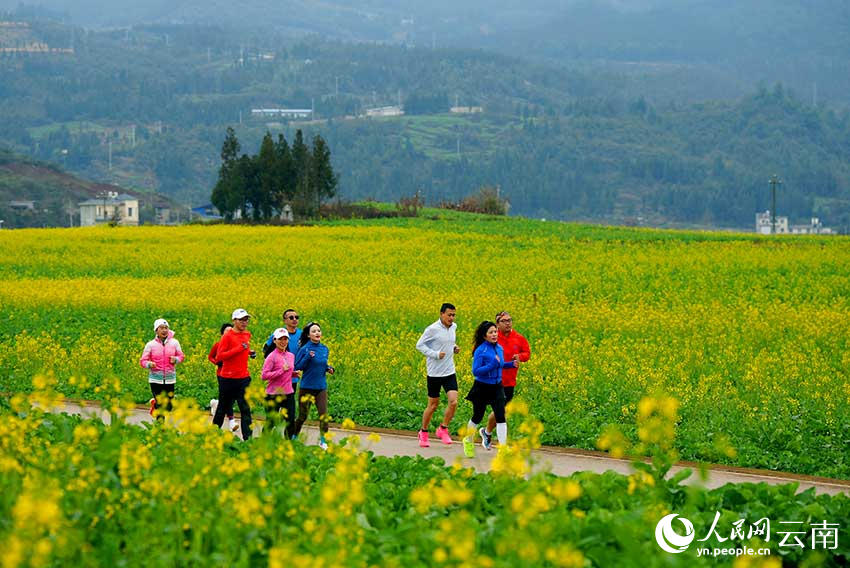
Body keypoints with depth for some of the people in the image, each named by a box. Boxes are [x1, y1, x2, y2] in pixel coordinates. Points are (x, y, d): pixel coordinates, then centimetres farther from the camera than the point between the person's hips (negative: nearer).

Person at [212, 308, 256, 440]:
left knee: (245, 408, -5)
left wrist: (250, 353, 7)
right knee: (222, 407, 11)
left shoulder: (247, 335, 10)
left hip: (244, 378, 4)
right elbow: (219, 357, -17)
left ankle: (248, 437, -9)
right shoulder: (227, 336, -10)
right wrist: (239, 348, -21)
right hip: (228, 378, -4)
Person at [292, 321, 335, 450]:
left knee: (324, 414, -8)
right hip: (307, 387, -3)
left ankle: (323, 441, 1)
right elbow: (297, 367, -9)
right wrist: (308, 357, -23)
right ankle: (294, 436, 30)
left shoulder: (325, 349, 5)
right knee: (303, 416, 7)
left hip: (321, 387, 3)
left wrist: (328, 368, -1)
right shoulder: (305, 349, -9)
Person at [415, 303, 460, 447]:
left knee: (453, 402, -11)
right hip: (434, 373, -5)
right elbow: (419, 345, -8)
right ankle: (423, 433, 24)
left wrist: (454, 347, 5)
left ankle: (443, 429, 8)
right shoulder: (432, 329, -13)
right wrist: (435, 354, -19)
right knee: (433, 405, 5)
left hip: (450, 372, 5)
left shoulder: (453, 327, 6)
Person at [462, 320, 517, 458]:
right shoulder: (480, 351, -16)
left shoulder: (499, 348, 4)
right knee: (477, 417, 11)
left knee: (500, 417, -9)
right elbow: (476, 371, -19)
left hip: (497, 388, 4)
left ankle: (503, 448, -9)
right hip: (482, 388, -4)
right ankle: (468, 440, 38)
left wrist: (510, 364, 1)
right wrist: (492, 365, -28)